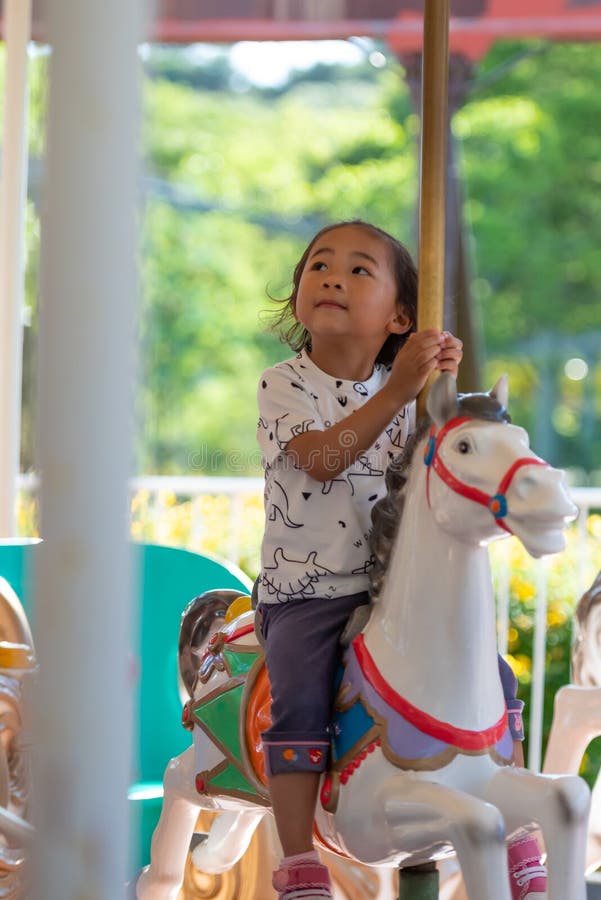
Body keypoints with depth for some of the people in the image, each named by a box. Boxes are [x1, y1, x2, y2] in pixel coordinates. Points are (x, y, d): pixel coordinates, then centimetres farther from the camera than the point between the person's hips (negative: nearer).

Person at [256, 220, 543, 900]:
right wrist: (398, 391, -28)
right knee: (299, 699, -28)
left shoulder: (403, 386, 8)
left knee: (493, 673, -4)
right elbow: (322, 460, -22)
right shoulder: (283, 385, -4)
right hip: (306, 590, -4)